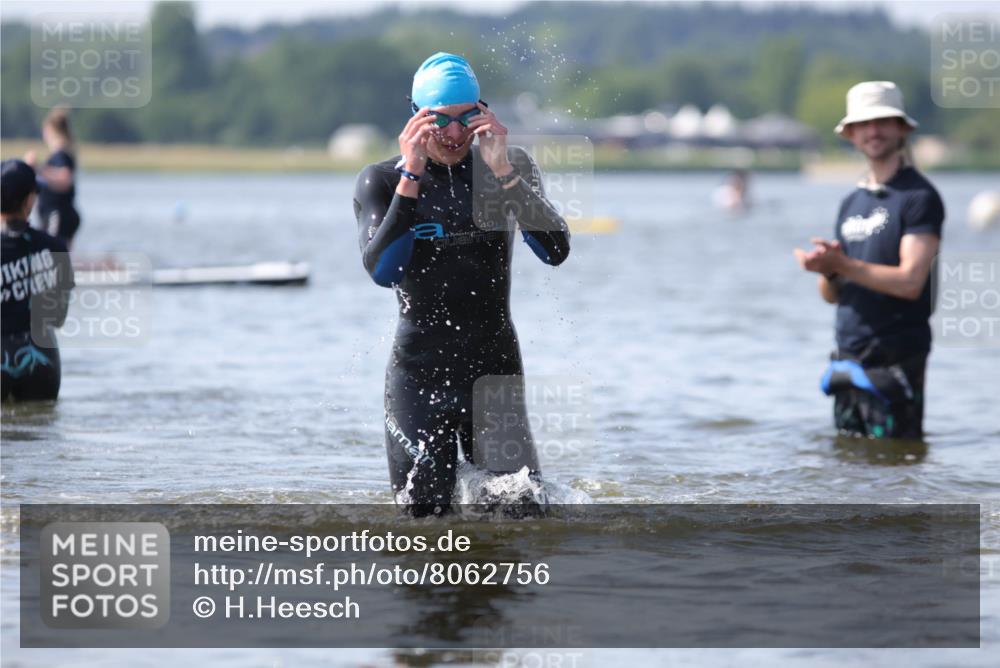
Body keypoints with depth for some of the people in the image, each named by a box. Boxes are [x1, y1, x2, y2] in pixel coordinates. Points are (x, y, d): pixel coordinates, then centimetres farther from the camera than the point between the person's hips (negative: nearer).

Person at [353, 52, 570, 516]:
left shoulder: (511, 167, 2)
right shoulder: (382, 181, -2)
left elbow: (555, 251, -13)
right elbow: (382, 271, -18)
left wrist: (502, 170, -22)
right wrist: (411, 176, -22)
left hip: (495, 367, 1)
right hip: (419, 371, -1)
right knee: (425, 513, 0)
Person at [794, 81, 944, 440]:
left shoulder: (919, 197, -7)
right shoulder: (851, 203, 16)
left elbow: (910, 281, -17)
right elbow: (833, 295, 15)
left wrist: (842, 265, -18)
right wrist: (828, 272, -8)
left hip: (895, 364, -7)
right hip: (848, 359, 7)